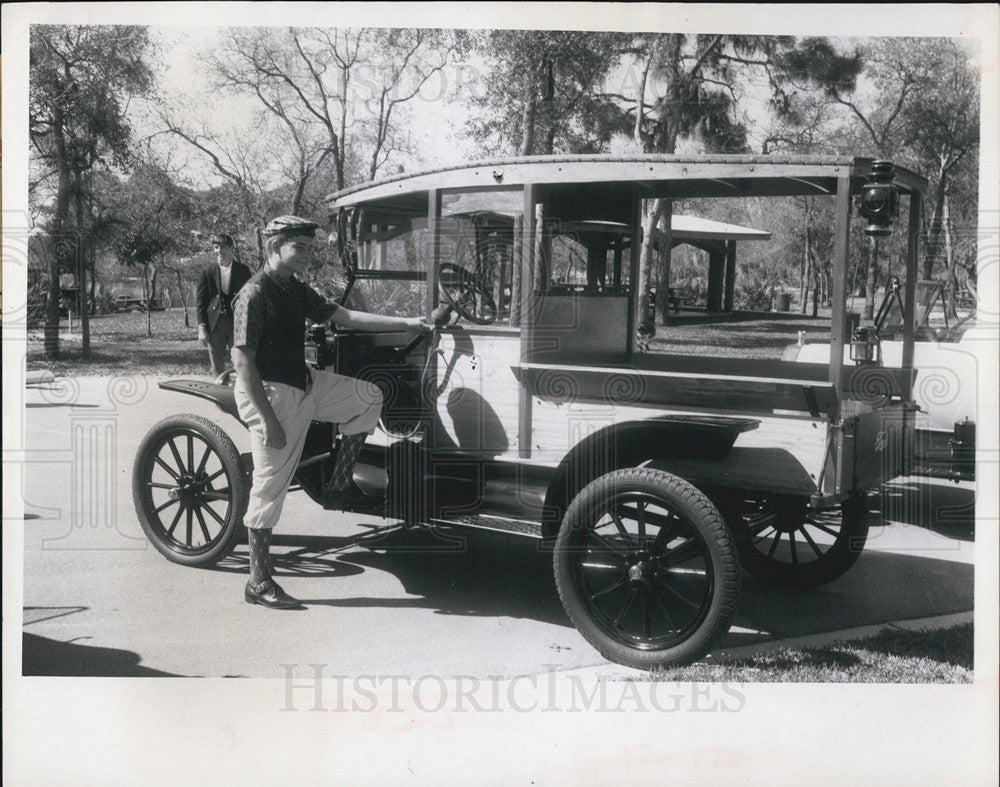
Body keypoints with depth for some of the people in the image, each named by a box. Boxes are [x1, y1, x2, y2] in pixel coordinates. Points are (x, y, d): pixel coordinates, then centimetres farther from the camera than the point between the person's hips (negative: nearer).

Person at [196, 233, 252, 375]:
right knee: (217, 367, 6)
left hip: (237, 323, -1)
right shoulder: (208, 271, 4)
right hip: (214, 324, 1)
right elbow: (201, 301, 3)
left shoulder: (242, 270, 2)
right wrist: (202, 327, -4)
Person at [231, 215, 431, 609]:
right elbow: (243, 362, -21)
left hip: (306, 384, 9)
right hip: (271, 395, -9)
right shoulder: (254, 295, -17)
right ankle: (258, 583, 7)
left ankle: (340, 478, 17)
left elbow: (345, 317, 12)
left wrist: (406, 323, 7)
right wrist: (268, 420, -24)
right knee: (270, 487, -3)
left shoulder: (296, 290, 10)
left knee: (369, 397, 11)